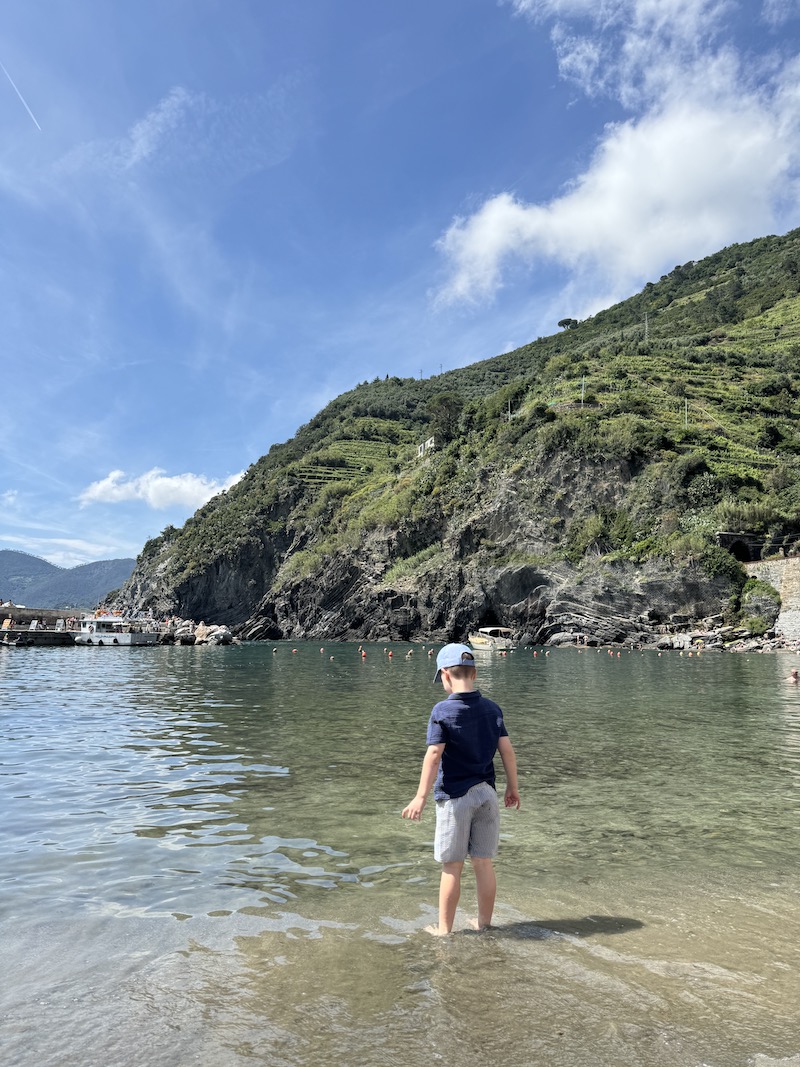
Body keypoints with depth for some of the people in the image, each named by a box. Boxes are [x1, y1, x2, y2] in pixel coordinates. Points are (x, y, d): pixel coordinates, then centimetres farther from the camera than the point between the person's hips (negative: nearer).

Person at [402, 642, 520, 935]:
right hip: (486, 794, 5)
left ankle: (444, 928, 21)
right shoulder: (492, 708, 1)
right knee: (484, 864, 15)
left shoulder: (443, 711, -14)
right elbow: (507, 750, 3)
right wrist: (513, 787, 16)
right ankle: (484, 923, 28)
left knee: (452, 867, 8)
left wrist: (421, 796, -11)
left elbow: (434, 755, -17)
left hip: (455, 796, -5)